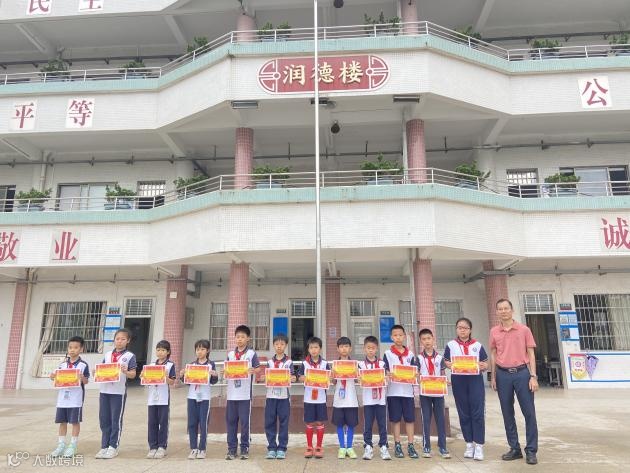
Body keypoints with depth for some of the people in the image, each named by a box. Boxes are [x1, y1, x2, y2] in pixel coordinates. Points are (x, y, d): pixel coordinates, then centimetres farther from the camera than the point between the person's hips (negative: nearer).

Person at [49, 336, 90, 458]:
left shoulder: (83, 365, -6)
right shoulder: (62, 364, 7)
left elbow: (86, 381, -6)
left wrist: (82, 377, -27)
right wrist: (53, 377, -7)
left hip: (76, 398, -4)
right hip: (62, 397, 5)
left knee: (75, 421, 2)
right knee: (62, 421, 11)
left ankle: (73, 446, 13)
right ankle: (61, 445, 22)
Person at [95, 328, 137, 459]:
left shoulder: (130, 356, -2)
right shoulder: (107, 355, 11)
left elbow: (133, 374, -6)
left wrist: (125, 372, -26)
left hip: (119, 392, -4)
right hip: (104, 390, 5)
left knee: (116, 420, 3)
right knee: (104, 420, 10)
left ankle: (113, 447, 13)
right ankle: (104, 447, 21)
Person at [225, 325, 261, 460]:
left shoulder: (251, 354, -2)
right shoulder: (230, 354, 10)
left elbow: (258, 369, -3)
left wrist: (252, 370, -23)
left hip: (245, 394, -4)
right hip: (232, 393, 4)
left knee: (244, 422, 2)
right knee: (231, 421, 7)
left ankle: (244, 448, 14)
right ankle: (231, 448, 17)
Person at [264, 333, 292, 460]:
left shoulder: (289, 362, 2)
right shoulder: (269, 362, 9)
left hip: (284, 396, -2)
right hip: (271, 396, 2)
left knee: (283, 423, 3)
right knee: (269, 423, 4)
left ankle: (282, 449, 13)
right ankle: (271, 448, 15)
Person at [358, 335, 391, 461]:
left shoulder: (382, 364, 5)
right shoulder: (361, 364, 3)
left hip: (381, 398, 1)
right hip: (368, 399, -1)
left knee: (382, 424, 5)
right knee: (368, 425, 4)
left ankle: (383, 447, 14)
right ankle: (368, 447, 14)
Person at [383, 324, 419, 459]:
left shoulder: (410, 354, 7)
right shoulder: (387, 354, 1)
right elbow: (385, 372, -2)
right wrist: (390, 375, -21)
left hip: (408, 390, 2)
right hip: (393, 391, -2)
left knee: (410, 419, 5)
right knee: (396, 419, 5)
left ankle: (410, 445, 14)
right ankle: (397, 445, 16)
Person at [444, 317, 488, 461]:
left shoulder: (477, 345, 5)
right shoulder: (450, 345, 6)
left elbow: (486, 364, 7)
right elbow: (446, 362, 8)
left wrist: (483, 366, -15)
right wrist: (448, 365, -14)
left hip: (475, 380, -1)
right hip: (458, 381, 1)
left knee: (478, 413, -6)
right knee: (464, 413, 8)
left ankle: (478, 445, 3)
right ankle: (469, 444, 20)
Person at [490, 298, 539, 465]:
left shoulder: (524, 329, 0)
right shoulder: (494, 331, 6)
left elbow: (531, 353, 1)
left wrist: (533, 376, -7)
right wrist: (493, 377, 7)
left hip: (522, 373, -2)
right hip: (503, 375, 2)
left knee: (529, 412, 0)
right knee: (507, 413, 8)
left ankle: (531, 451, 11)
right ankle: (514, 448, 20)